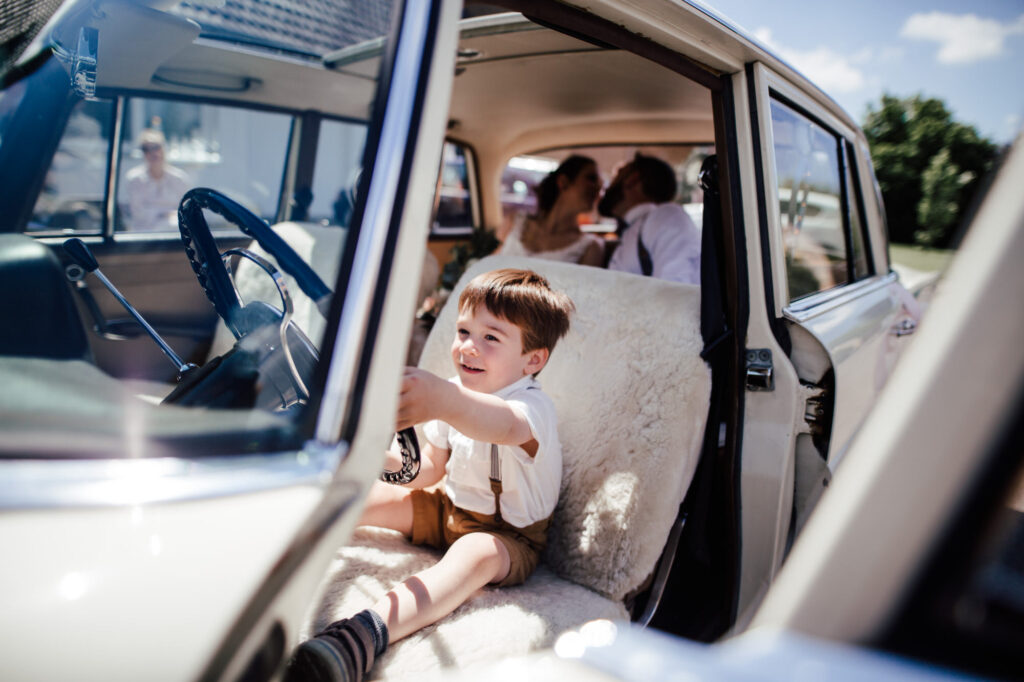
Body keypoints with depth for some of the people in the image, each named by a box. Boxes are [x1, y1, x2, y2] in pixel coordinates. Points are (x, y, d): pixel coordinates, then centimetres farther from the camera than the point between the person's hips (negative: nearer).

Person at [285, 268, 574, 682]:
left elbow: (504, 426, -54)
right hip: (451, 509, 9)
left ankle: (365, 634, -60)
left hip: (509, 535, -8)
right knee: (368, 495, -3)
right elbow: (431, 468, 8)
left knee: (477, 552, -39)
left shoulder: (533, 406, -26)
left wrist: (444, 401, -73)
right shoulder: (457, 390, -1)